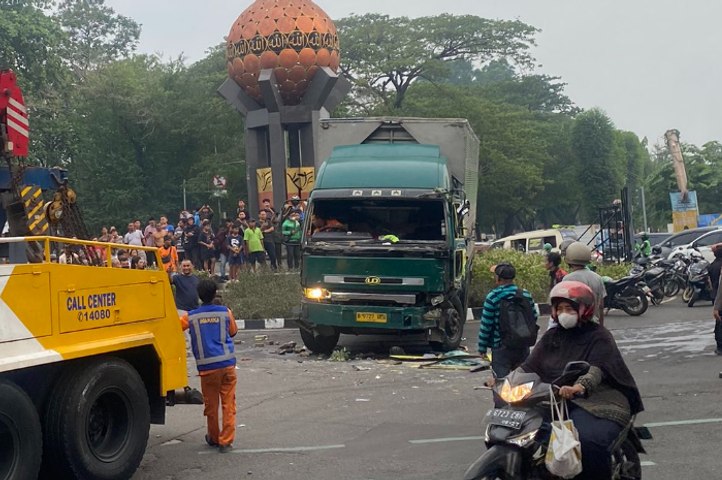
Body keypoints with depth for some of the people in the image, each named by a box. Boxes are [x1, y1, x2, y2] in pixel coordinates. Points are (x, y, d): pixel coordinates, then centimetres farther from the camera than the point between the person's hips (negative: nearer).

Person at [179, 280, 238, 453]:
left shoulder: (191, 317, 0)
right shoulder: (225, 312, 2)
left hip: (207, 367, 0)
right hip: (227, 364, 0)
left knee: (211, 405, 13)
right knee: (228, 404, 3)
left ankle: (214, 438, 28)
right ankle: (226, 441, 0)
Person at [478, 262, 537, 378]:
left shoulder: (493, 297, -12)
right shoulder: (526, 294, 3)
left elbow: (486, 325, -10)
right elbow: (534, 317, 11)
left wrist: (482, 347, -2)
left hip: (501, 348, -5)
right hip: (523, 347, 5)